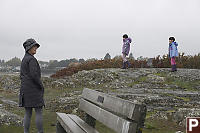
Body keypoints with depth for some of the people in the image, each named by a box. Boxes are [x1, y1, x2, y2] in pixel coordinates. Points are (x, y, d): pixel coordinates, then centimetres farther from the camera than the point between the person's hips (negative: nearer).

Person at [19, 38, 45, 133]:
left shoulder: (24, 60, 16)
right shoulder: (32, 59, -13)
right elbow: (34, 75, -22)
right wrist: (41, 86, -10)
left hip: (25, 89, 9)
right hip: (34, 90, -9)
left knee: (28, 113, 10)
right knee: (39, 112, -2)